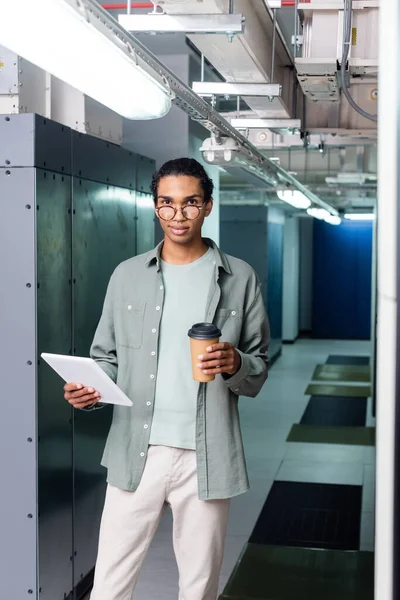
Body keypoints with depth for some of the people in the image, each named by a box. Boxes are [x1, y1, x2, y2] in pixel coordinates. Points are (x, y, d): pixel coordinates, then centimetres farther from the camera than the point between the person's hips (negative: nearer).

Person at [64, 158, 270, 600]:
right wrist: (88, 390, -11)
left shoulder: (239, 279, 4)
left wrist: (235, 365, -15)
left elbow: (259, 371, 7)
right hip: (136, 452, 1)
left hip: (205, 458, -1)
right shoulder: (127, 276, 8)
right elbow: (106, 355, 10)